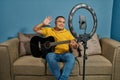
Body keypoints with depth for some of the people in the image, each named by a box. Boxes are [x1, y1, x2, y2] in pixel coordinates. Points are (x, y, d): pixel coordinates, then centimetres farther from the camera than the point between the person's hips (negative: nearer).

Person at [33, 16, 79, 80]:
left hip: (64, 54, 1)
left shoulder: (67, 32, 13)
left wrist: (74, 45, -17)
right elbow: (35, 29, 11)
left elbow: (75, 45, 8)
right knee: (50, 57, -36)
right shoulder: (48, 30, 13)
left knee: (71, 58, -32)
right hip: (53, 53, 0)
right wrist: (43, 24, -5)